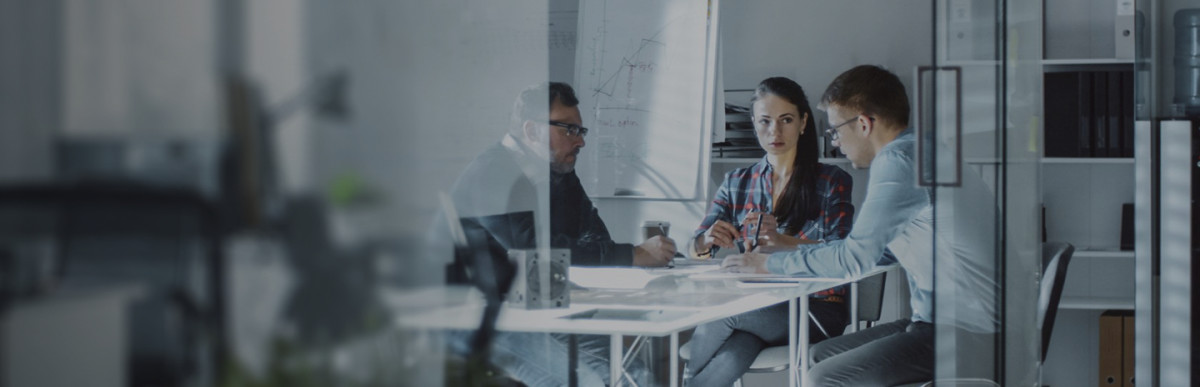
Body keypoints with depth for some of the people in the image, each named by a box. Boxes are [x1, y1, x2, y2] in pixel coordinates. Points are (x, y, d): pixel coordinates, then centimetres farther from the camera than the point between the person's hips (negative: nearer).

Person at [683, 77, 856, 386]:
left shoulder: (832, 182, 7)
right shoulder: (736, 183, 17)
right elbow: (695, 249, 6)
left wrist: (782, 241, -28)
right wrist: (707, 241, -20)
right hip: (751, 304, 2)